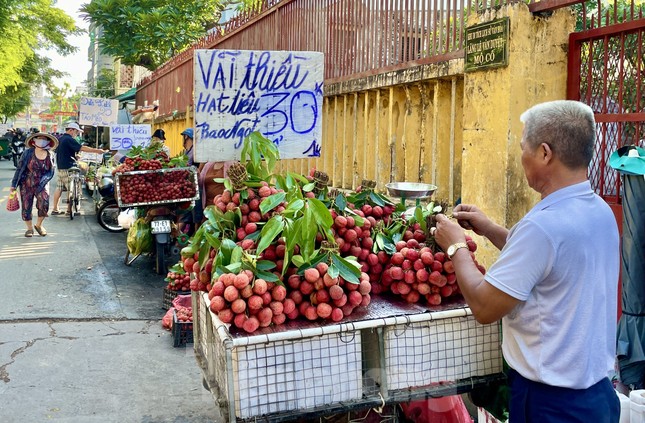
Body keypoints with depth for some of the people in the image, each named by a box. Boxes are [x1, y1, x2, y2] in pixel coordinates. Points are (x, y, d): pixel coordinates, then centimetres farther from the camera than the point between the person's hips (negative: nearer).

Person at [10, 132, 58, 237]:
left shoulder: (50, 155, -3)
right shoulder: (28, 153, -8)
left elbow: (50, 172, 1)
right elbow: (19, 169, -4)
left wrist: (42, 181, -15)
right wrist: (14, 184, -4)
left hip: (42, 184, 0)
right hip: (26, 184, 0)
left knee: (44, 204, -19)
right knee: (26, 207, 1)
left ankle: (39, 225, 7)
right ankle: (30, 228, 23)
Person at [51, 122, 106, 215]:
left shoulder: (60, 139, 15)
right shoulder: (69, 139, -14)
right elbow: (82, 148, -22)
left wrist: (74, 156, 19)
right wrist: (97, 151, -21)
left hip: (60, 167, 10)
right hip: (67, 168, -10)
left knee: (59, 188, 10)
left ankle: (55, 209, 12)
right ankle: (69, 210, -2)